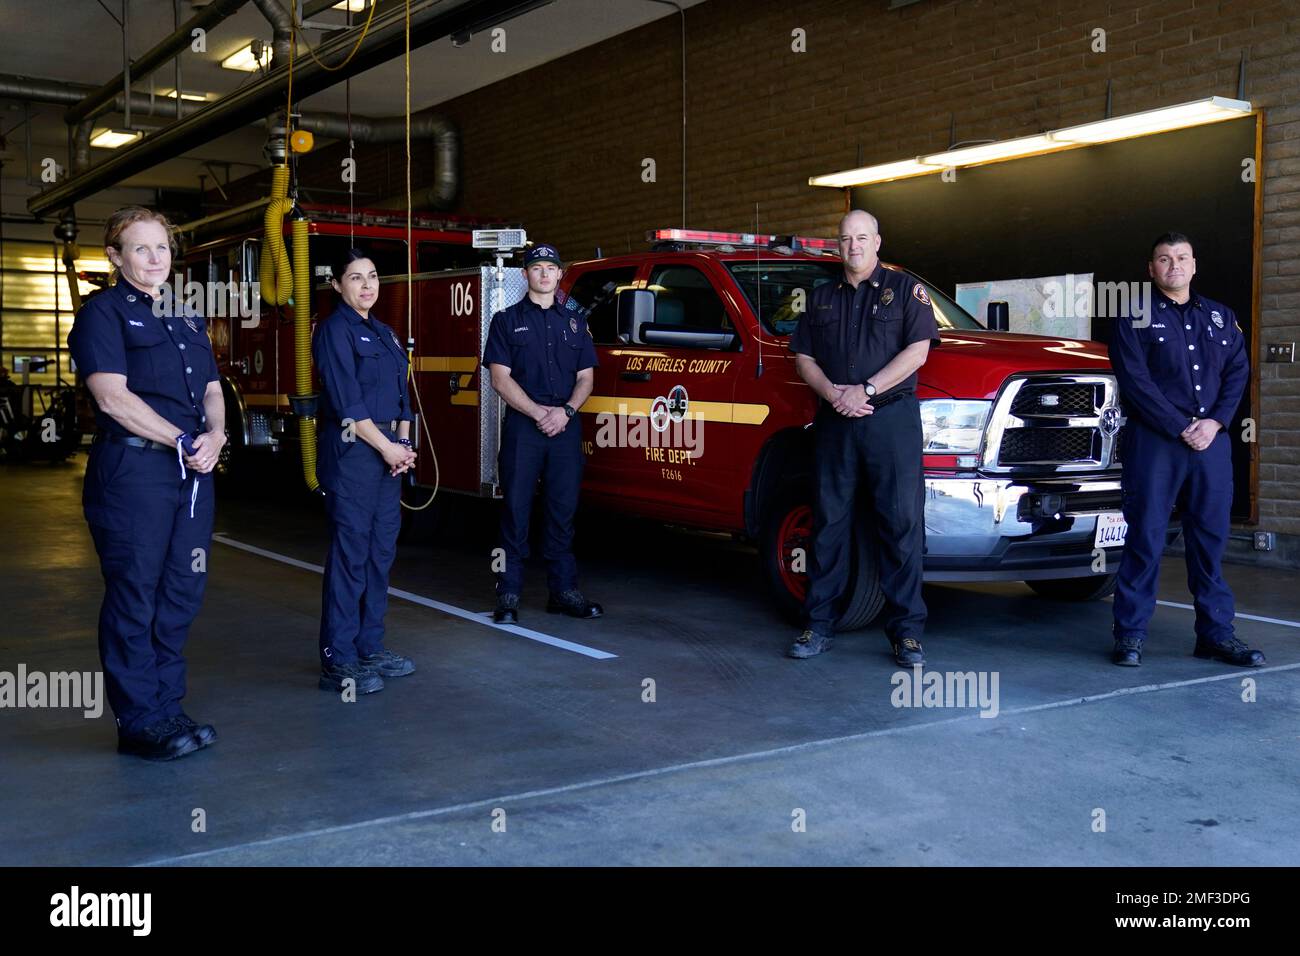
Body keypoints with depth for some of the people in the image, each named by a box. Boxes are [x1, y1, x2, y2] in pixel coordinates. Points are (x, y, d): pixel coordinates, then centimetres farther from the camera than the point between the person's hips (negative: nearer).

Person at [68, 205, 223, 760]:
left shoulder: (187, 319, 18)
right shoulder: (104, 313, -4)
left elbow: (212, 391, 17)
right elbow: (113, 398, -14)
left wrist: (215, 435, -4)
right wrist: (183, 441, -14)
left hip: (193, 472, 7)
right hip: (132, 470, -7)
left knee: (182, 594, 9)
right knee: (135, 598, -2)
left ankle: (167, 707, 19)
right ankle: (139, 722, 5)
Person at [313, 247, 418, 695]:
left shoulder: (384, 333, 18)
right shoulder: (335, 330, -7)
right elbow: (347, 403, -14)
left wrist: (404, 444, 4)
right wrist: (387, 447, -14)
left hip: (386, 453, 8)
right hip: (351, 452, -8)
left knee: (381, 551, 10)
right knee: (350, 553, -8)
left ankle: (370, 647, 19)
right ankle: (338, 662, -4)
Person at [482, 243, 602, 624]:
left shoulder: (575, 321, 15)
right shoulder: (507, 320, 6)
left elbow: (585, 377, 11)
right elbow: (501, 378, -3)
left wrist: (565, 411, -7)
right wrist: (538, 412, -12)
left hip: (566, 426, 3)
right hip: (522, 425, -3)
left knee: (563, 510, 6)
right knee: (516, 510, -2)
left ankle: (563, 590, 13)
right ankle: (509, 595, 2)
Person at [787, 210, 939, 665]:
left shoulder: (904, 289, 6)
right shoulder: (822, 297, 17)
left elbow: (917, 351, -4)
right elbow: (804, 357, 14)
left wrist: (865, 391, -13)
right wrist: (832, 393, -6)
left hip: (891, 418, -3)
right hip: (834, 422, 3)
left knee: (901, 523, -4)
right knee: (829, 523, 5)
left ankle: (906, 630, 0)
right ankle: (819, 626, 10)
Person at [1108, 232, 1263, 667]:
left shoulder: (1220, 317, 17)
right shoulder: (1135, 318, 2)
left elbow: (1238, 372, 10)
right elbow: (1135, 381, -7)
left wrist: (1216, 422, -6)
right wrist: (1181, 428, -12)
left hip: (1211, 440, 4)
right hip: (1154, 441, -4)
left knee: (1211, 537, 6)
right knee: (1145, 537, -3)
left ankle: (1216, 631, 13)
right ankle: (1130, 634, 3)